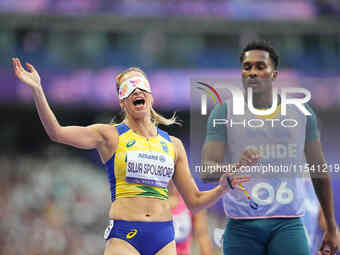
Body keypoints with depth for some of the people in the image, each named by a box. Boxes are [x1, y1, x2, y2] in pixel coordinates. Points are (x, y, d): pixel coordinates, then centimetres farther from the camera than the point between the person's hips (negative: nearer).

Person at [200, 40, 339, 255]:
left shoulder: (300, 112, 9)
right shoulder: (225, 112, 3)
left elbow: (319, 172, 17)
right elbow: (207, 172, -5)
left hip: (287, 223, 1)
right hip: (242, 227, 0)